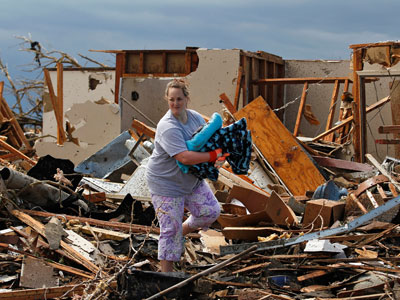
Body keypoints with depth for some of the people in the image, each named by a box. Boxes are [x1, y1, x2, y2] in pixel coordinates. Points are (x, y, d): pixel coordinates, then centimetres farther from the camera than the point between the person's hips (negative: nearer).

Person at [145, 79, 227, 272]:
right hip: (166, 183, -8)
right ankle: (166, 272, 8)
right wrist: (213, 156, -32)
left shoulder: (195, 117, -3)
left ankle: (184, 231, 35)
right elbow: (184, 157, -37)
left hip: (191, 180, 8)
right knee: (170, 228, -4)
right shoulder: (167, 128, -29)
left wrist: (219, 147, -11)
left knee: (211, 211, 10)